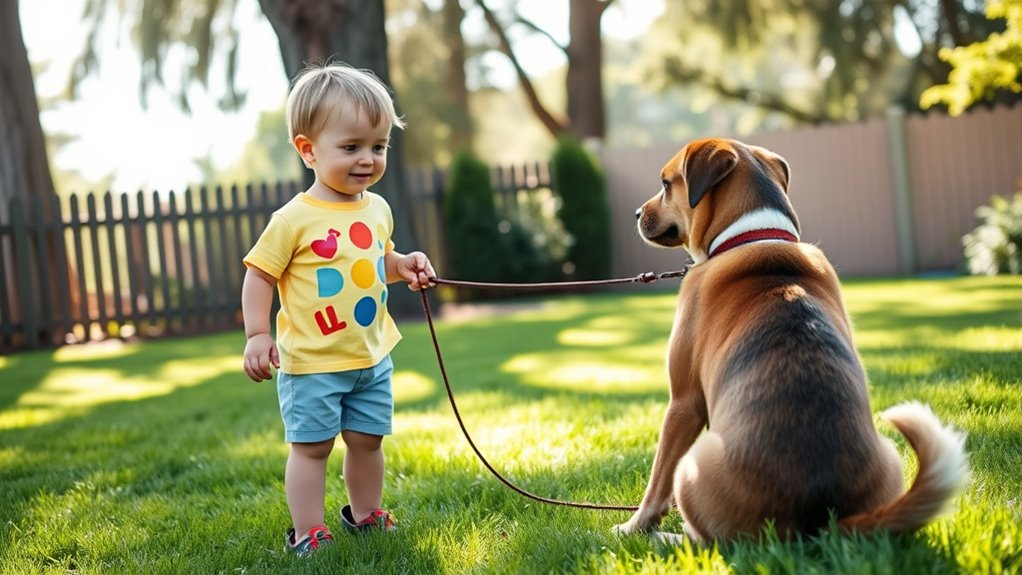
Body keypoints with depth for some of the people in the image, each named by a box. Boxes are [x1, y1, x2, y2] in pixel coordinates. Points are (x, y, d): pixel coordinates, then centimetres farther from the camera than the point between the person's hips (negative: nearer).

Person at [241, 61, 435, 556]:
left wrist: (404, 266, 1)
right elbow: (260, 275, -11)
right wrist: (257, 335, -18)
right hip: (312, 363, -6)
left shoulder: (377, 209, 4)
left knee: (367, 439, 17)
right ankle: (307, 533, 12)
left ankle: (366, 515, 35)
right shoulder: (295, 219, -16)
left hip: (372, 357, 6)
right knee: (311, 446, 3)